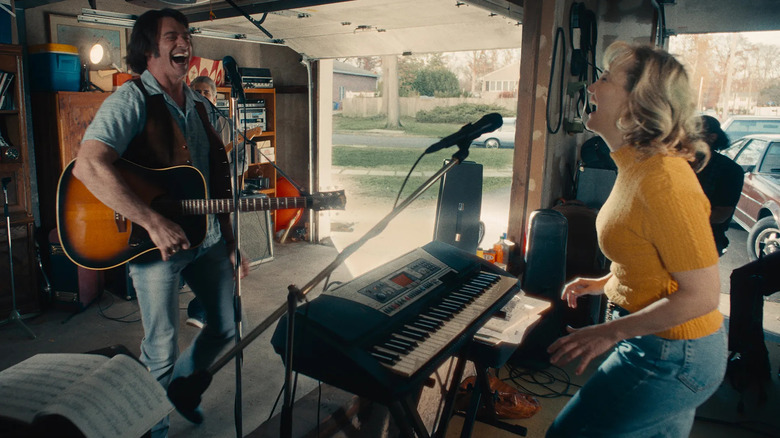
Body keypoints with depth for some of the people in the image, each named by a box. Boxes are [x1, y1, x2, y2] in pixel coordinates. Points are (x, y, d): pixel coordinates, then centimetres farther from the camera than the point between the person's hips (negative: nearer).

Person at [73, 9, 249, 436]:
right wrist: (154, 223, -31)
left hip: (208, 235, 7)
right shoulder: (132, 99, -12)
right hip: (155, 241, -7)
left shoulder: (197, 105, 11)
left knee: (228, 326, 15)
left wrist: (232, 244, 12)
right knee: (162, 349, 2)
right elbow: (88, 165, -27)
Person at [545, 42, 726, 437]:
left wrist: (610, 333, -22)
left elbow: (701, 294, -25)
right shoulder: (638, 166, 3)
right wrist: (603, 283, 13)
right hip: (661, 345, 10)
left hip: (670, 359, -9)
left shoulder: (663, 181, -28)